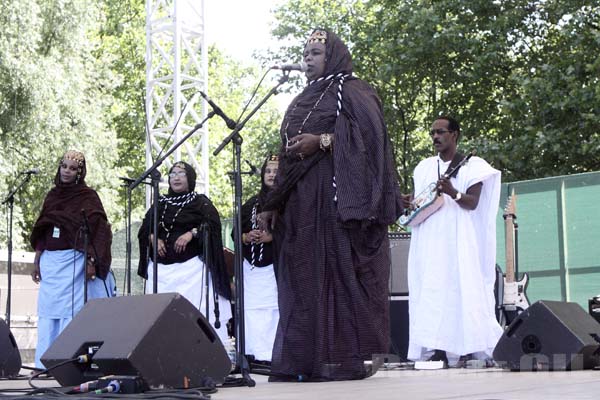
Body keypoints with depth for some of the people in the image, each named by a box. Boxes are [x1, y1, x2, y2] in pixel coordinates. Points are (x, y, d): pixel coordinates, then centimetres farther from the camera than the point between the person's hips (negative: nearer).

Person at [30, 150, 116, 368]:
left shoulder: (88, 196, -2)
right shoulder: (52, 195, 14)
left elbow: (97, 230, -9)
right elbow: (41, 232, 15)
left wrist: (91, 262, -17)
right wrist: (36, 261, 10)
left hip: (74, 260, -5)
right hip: (50, 261, 5)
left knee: (70, 309, -7)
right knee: (47, 309, 3)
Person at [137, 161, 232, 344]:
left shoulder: (200, 202, 8)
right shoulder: (161, 203, 20)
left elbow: (213, 224, -5)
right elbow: (144, 229, 17)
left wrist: (192, 233, -18)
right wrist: (153, 238, -3)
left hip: (191, 267, -4)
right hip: (161, 268, 4)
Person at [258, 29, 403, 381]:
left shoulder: (352, 91, 3)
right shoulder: (302, 101, 25)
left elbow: (370, 131, -14)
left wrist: (322, 141, -21)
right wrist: (274, 203, 14)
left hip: (338, 194, -8)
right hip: (301, 200, 8)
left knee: (339, 270, -10)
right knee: (303, 277, 2)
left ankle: (349, 358, -8)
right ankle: (303, 358, 3)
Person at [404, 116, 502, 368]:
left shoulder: (471, 166, 5)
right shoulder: (424, 167, 20)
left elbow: (473, 202, -6)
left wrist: (453, 193, -25)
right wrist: (411, 205, 0)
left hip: (457, 240, -4)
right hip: (428, 239, 4)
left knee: (461, 288, -11)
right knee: (431, 291, -5)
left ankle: (467, 349, -10)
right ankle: (438, 350, -8)